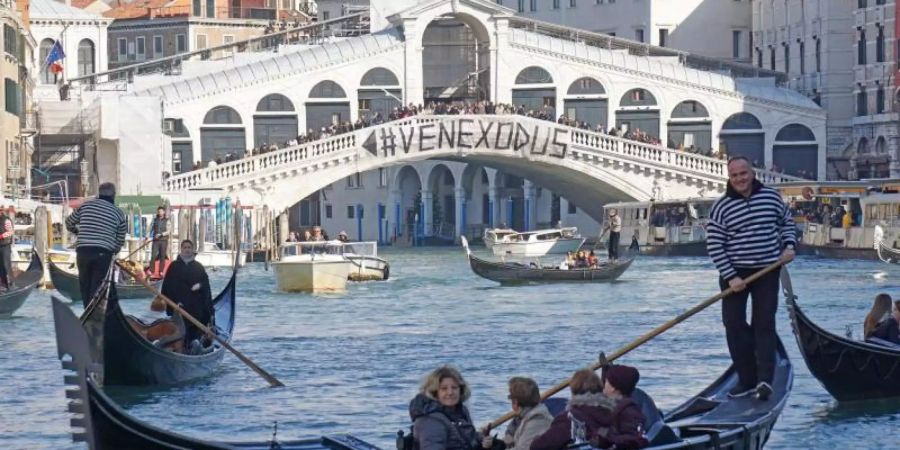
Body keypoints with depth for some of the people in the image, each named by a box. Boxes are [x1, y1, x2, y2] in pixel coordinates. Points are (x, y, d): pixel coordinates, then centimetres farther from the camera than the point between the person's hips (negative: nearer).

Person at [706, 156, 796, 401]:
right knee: (734, 326, -1)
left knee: (765, 325, -5)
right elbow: (714, 245, -8)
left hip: (767, 272, 0)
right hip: (734, 273, 0)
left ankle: (765, 379, -11)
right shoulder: (721, 207, -6)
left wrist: (789, 246, -3)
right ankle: (747, 380, 8)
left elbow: (787, 223, 17)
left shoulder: (772, 197, 2)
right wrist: (730, 277, -14)